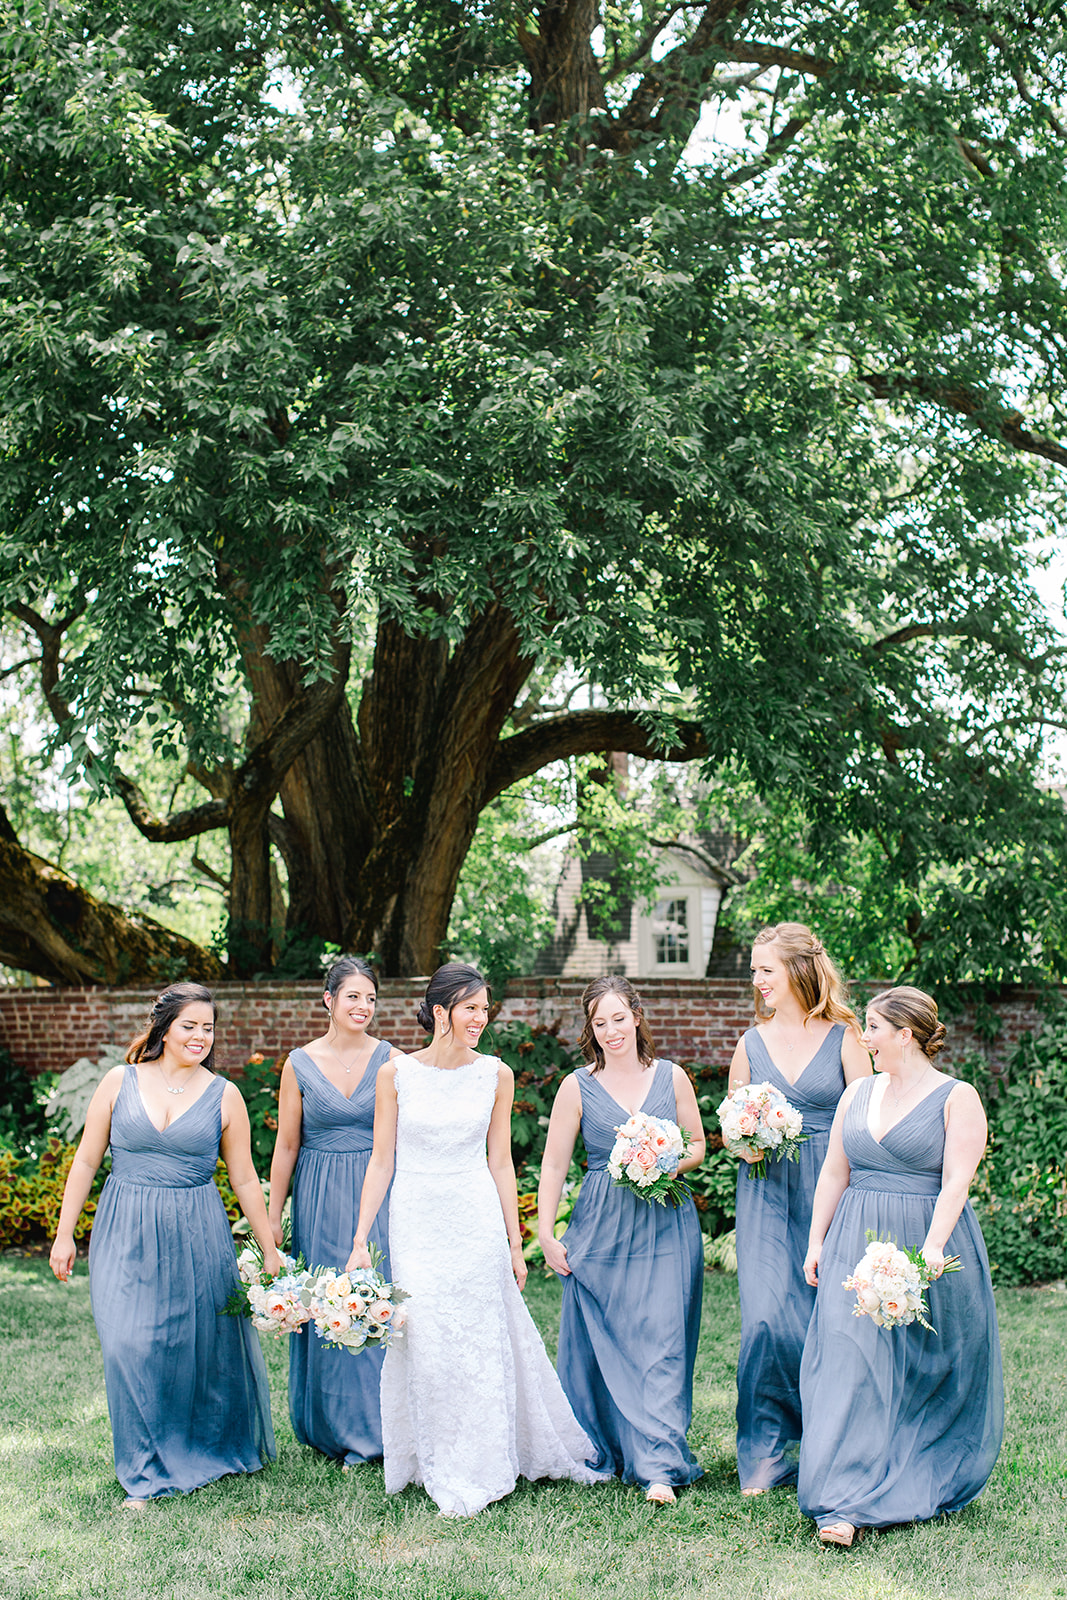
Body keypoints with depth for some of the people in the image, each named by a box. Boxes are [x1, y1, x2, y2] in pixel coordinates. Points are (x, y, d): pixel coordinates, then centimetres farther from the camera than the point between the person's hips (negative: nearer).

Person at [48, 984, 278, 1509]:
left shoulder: (224, 1096, 1)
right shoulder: (120, 1082, 1)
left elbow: (245, 1180, 6)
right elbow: (86, 1160, 6)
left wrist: (270, 1249, 7)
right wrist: (64, 1234, 4)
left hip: (197, 1236, 0)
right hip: (127, 1234, 0)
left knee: (207, 1342, 7)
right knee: (131, 1345, -6)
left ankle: (212, 1447, 33)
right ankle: (147, 1471, 11)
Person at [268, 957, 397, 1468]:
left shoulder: (389, 1059, 0)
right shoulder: (300, 1063, 0)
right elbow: (287, 1145, 5)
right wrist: (273, 1218, 6)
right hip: (320, 1200, 1)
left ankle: (372, 1427, 14)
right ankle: (333, 1428, 20)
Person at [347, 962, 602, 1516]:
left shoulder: (495, 1075, 2)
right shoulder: (396, 1073, -2)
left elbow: (500, 1163, 7)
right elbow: (381, 1162, 2)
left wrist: (515, 1244, 8)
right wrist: (360, 1241, -1)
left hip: (477, 1222, 1)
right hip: (416, 1225, -1)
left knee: (482, 1343, 4)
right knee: (426, 1345, 0)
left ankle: (479, 1466, 19)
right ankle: (443, 1471, 17)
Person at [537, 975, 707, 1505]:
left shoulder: (671, 1077, 5)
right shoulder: (578, 1087, 2)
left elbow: (697, 1145, 12)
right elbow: (553, 1165, 4)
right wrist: (545, 1233, 0)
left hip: (666, 1227, 0)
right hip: (601, 1229, 0)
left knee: (661, 1341, -5)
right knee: (602, 1341, 5)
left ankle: (659, 1465, -3)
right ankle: (608, 1450, 23)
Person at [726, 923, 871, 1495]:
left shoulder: (844, 1037, 1)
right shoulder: (752, 1043, 9)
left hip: (830, 1189, -2)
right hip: (767, 1189, 2)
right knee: (766, 1320, -8)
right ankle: (765, 1455, 5)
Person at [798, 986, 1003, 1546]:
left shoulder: (957, 1098, -4)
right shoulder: (858, 1094, 12)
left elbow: (956, 1182, -13)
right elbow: (834, 1174, 14)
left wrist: (932, 1247, -24)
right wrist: (817, 1241, 8)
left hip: (925, 1242, -3)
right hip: (856, 1243, 4)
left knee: (926, 1373, 6)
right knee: (849, 1363, -9)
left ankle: (927, 1487, 26)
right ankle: (845, 1502, -11)